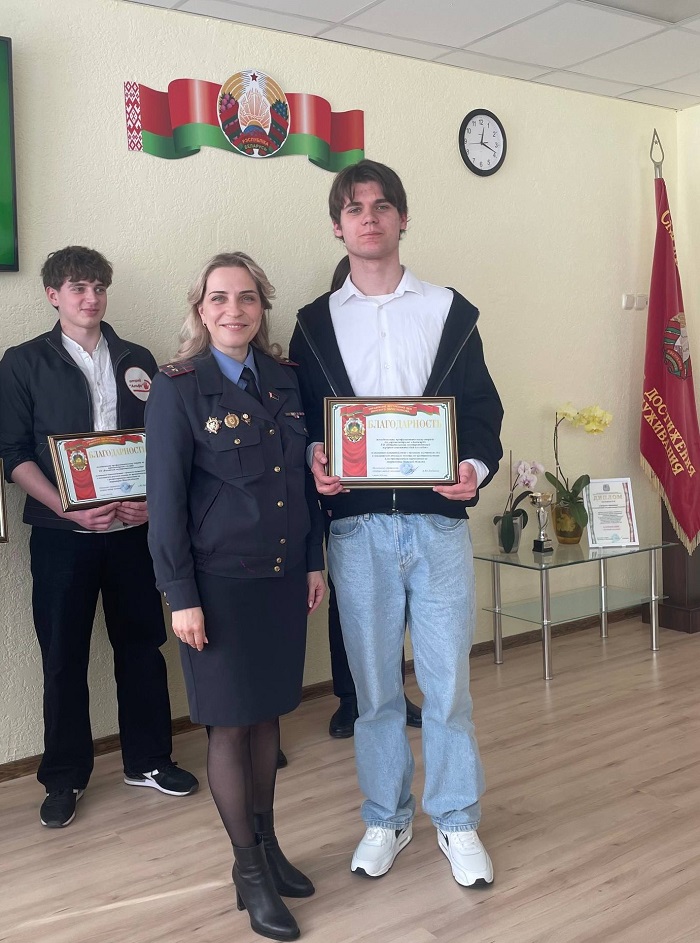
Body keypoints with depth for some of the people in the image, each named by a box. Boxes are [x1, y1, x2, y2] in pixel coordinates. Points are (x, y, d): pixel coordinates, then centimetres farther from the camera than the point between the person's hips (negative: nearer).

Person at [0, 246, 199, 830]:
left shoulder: (138, 362, 10)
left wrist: (154, 502, -9)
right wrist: (69, 508, -16)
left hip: (133, 529, 2)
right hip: (61, 535, -2)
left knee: (141, 644, 9)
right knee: (64, 656, 6)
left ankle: (148, 760, 26)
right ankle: (64, 777, 22)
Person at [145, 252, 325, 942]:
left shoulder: (285, 381, 6)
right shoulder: (178, 389, -9)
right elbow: (166, 500, -10)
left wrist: (314, 561, 10)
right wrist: (181, 596, -12)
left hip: (283, 576, 5)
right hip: (220, 581, -5)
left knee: (267, 715, 16)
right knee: (230, 725, 6)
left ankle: (268, 845, 34)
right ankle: (249, 869, 23)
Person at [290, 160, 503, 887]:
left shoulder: (450, 311, 7)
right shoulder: (315, 323, 9)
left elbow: (483, 408, 5)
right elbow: (302, 420, 8)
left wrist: (476, 467, -13)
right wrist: (315, 462, -12)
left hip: (438, 522, 0)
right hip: (358, 528, 1)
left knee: (447, 681, 5)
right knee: (374, 684, 11)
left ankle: (456, 821, 24)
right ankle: (386, 818, 29)